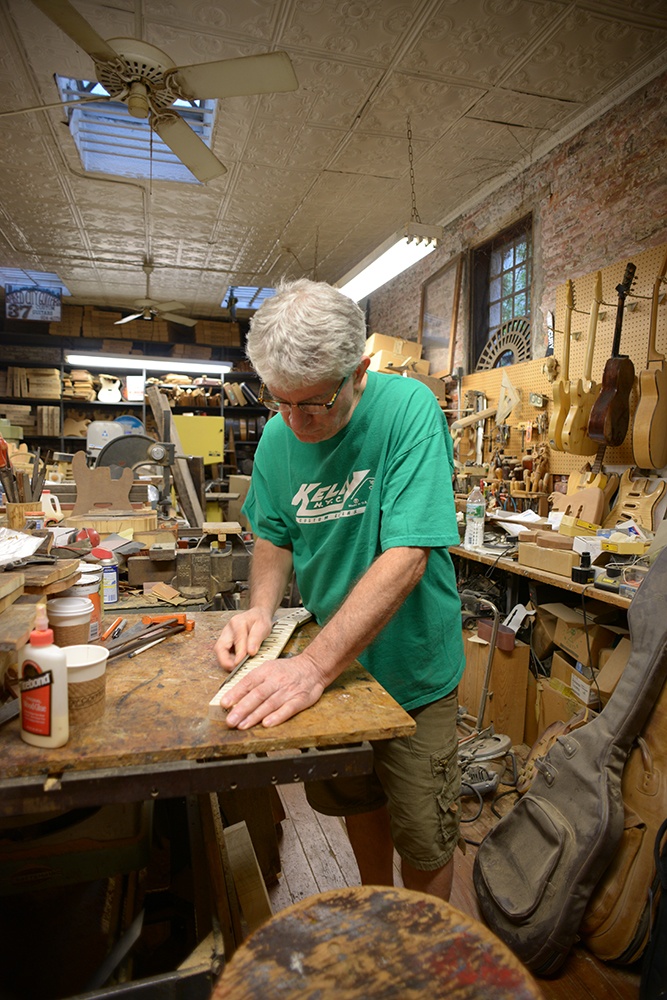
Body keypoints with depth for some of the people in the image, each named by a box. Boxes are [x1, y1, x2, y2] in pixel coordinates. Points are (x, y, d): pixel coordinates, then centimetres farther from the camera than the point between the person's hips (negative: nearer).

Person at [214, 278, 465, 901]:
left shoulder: (408, 409, -24)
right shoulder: (278, 435, -8)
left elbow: (406, 558, -32)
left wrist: (315, 665, -37)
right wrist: (260, 609, -14)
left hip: (410, 666, -4)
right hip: (332, 660, 5)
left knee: (422, 834, 12)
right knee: (354, 798, 24)